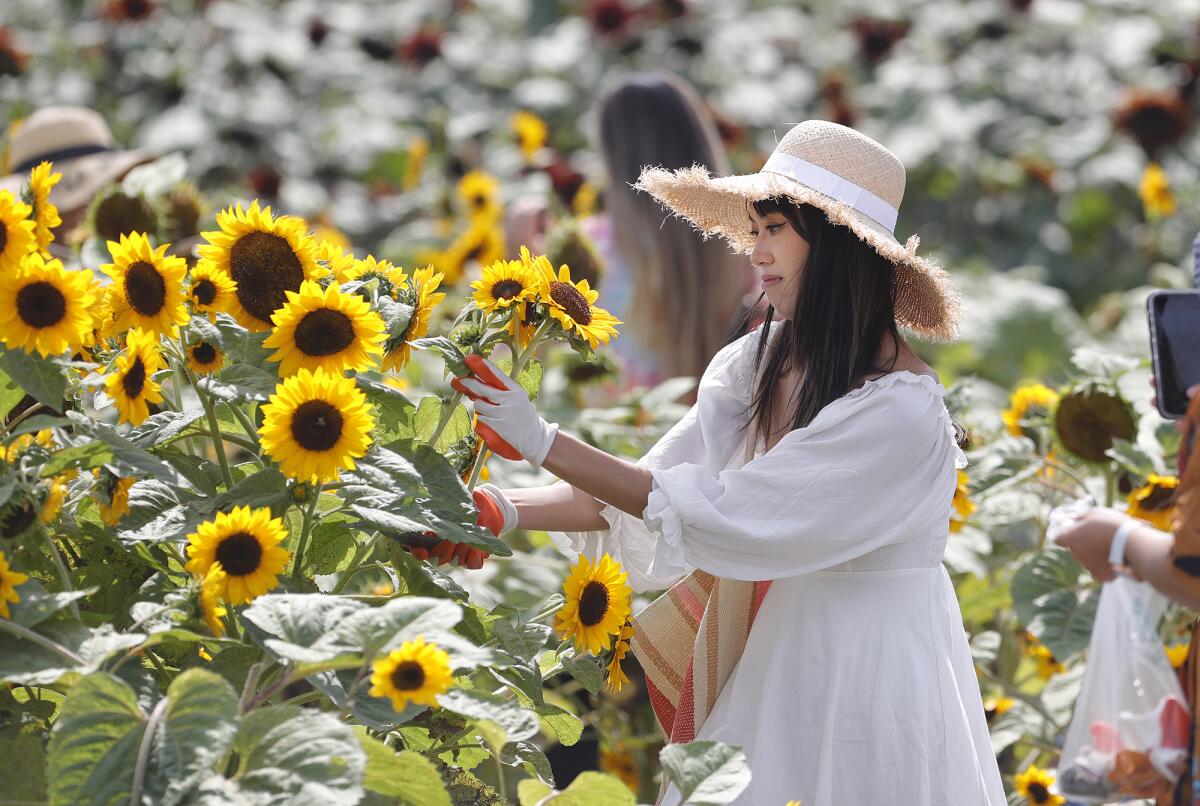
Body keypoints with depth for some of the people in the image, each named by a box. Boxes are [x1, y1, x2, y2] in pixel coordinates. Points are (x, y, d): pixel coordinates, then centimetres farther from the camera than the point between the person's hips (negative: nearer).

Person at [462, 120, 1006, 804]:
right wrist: (504, 510, -15)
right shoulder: (762, 361, -1)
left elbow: (724, 516, -24)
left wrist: (544, 443, -23)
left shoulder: (902, 408, -23)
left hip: (864, 668, -6)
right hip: (768, 659, 6)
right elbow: (648, 487, -1)